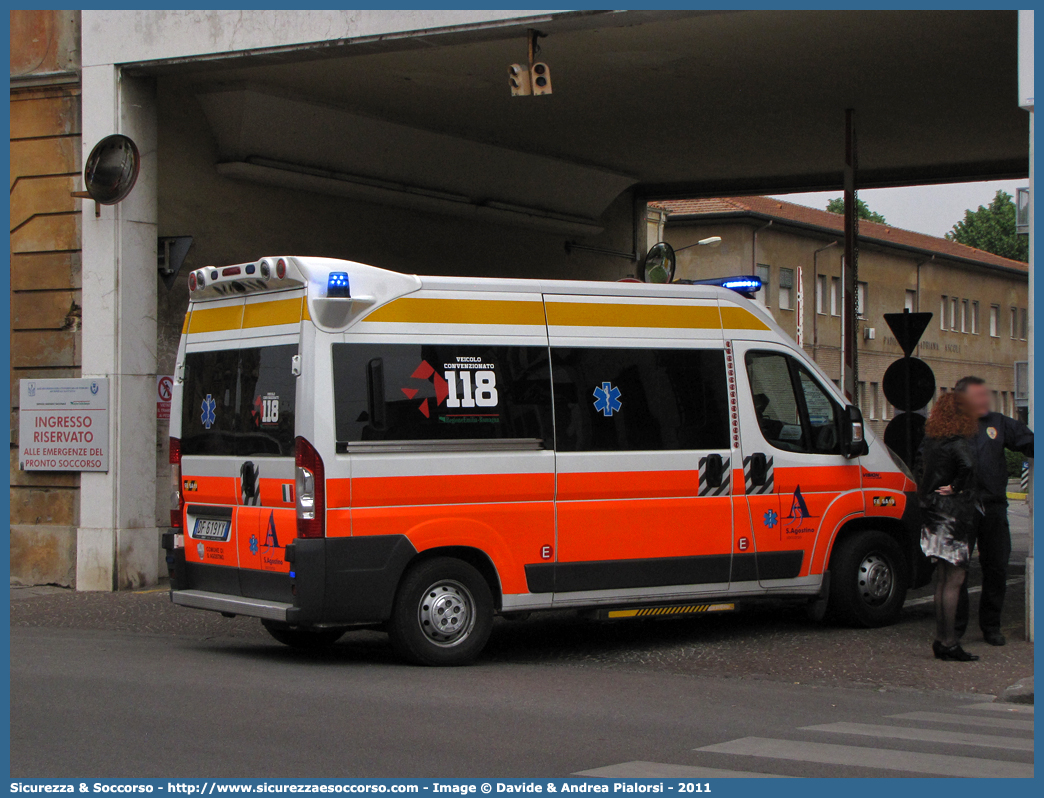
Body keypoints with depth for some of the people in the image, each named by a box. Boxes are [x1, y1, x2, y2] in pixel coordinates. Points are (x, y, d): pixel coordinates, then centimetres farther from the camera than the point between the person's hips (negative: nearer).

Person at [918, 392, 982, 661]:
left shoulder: (930, 440, 8)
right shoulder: (962, 442, -15)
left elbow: (921, 468, 17)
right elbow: (968, 464, -32)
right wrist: (956, 487, -18)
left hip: (934, 514, 8)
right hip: (956, 514, -8)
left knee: (942, 579, 13)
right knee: (954, 580, -3)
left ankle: (941, 639, 18)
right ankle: (949, 642, -2)